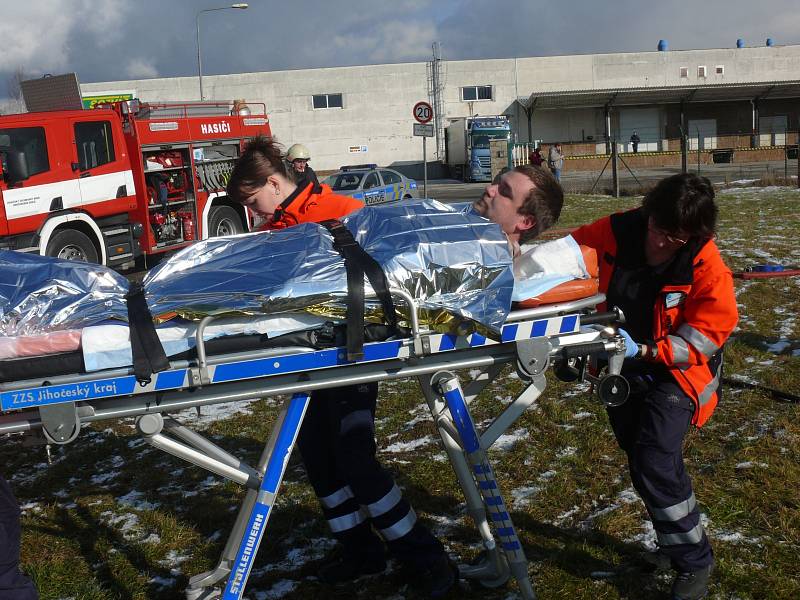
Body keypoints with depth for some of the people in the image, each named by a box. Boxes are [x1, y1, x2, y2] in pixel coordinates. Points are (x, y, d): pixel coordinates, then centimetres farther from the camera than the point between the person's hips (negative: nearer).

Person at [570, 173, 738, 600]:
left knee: (655, 465, -17)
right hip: (622, 367, 5)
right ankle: (677, 539, 37)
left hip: (674, 372, -4)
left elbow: (705, 336, -20)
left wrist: (645, 350, -30)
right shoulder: (616, 232, -15)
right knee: (642, 461, 14)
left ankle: (694, 563, 4)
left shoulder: (706, 267, -22)